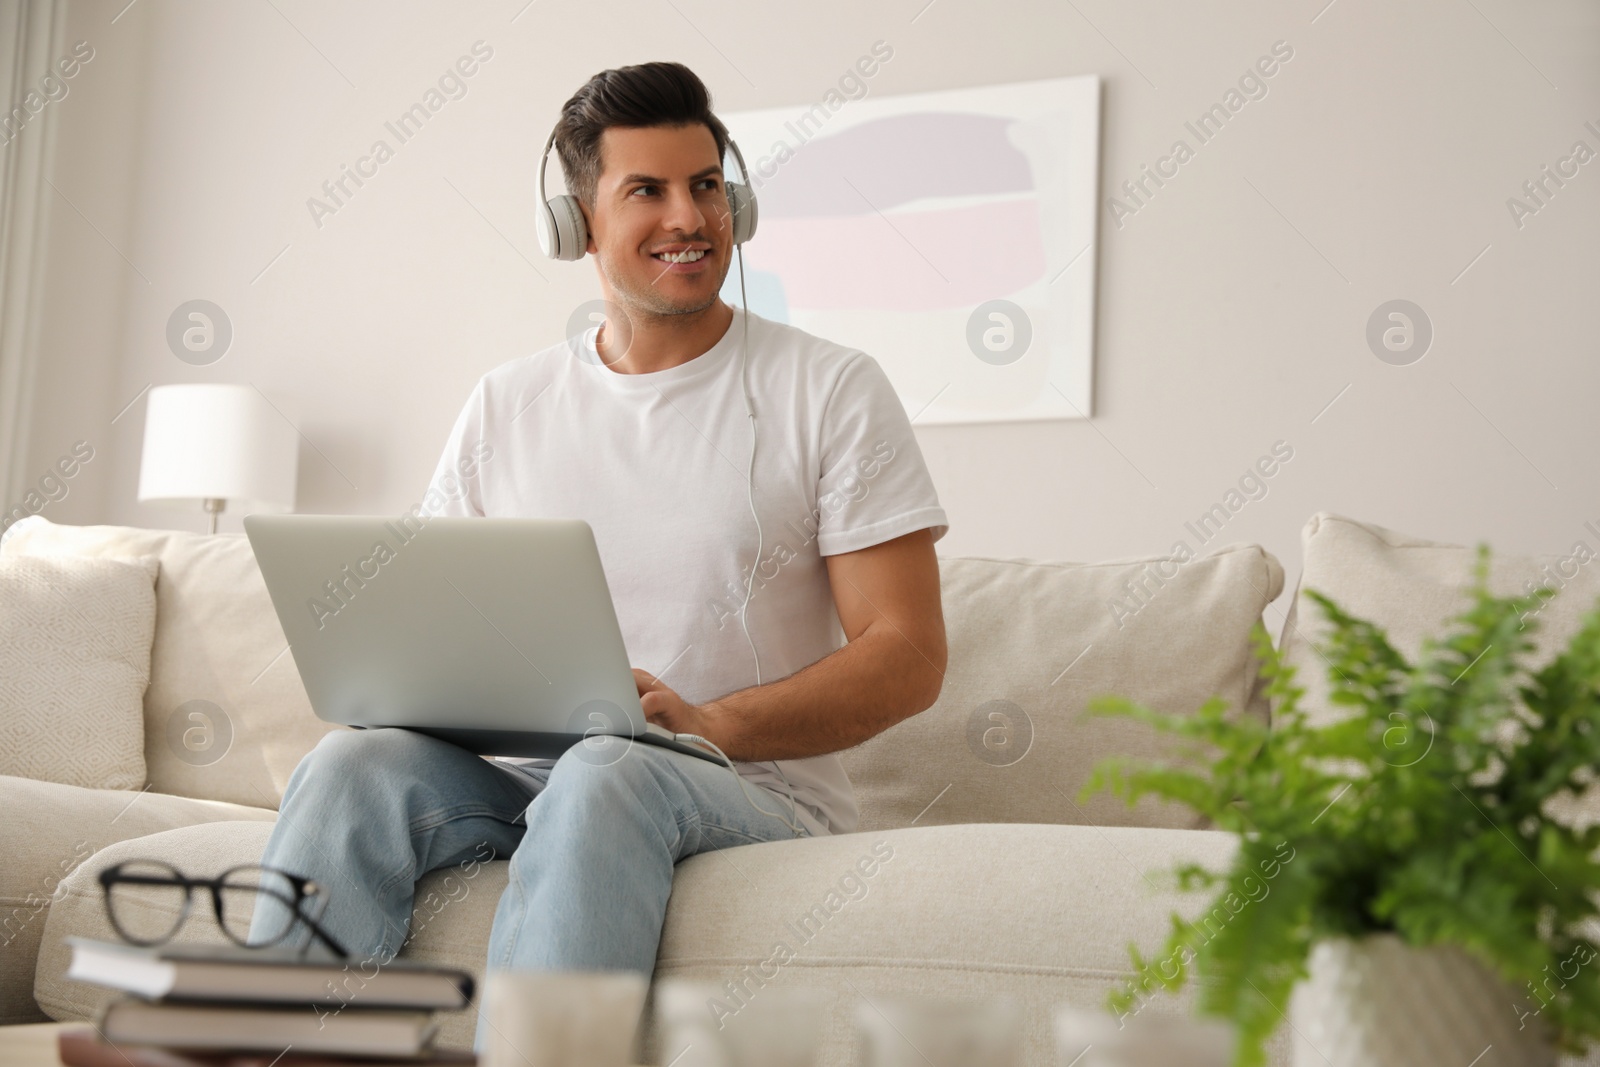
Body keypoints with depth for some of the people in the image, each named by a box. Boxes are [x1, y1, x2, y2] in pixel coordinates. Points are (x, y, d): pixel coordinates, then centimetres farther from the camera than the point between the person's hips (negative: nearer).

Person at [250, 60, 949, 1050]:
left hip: (754, 787, -3)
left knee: (604, 775, -36)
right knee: (354, 764, -26)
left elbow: (909, 656, -5)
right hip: (526, 777, 4)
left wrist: (711, 724, -20)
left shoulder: (830, 390, 1)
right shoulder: (504, 407, 13)